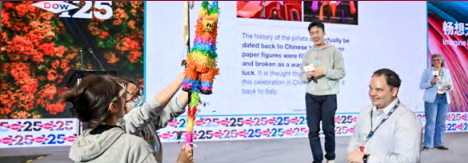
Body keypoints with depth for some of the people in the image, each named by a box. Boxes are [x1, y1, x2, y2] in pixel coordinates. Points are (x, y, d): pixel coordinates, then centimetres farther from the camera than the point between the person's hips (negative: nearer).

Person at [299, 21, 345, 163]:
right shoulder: (308, 54, 11)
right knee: (313, 130, 2)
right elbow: (302, 75, 12)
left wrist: (324, 71, -17)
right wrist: (307, 75, -9)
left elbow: (341, 73, -5)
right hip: (311, 96, 3)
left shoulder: (334, 51, 0)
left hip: (329, 96, -3)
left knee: (328, 129, 6)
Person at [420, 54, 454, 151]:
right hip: (432, 99, -4)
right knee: (430, 122, -8)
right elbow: (421, 85, -2)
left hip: (444, 99, 4)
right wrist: (431, 83, -19)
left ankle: (438, 144, 12)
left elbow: (450, 87, 16)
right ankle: (426, 144, -5)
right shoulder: (427, 71, 2)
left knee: (441, 122, 5)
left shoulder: (446, 71, 13)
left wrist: (449, 87, -7)